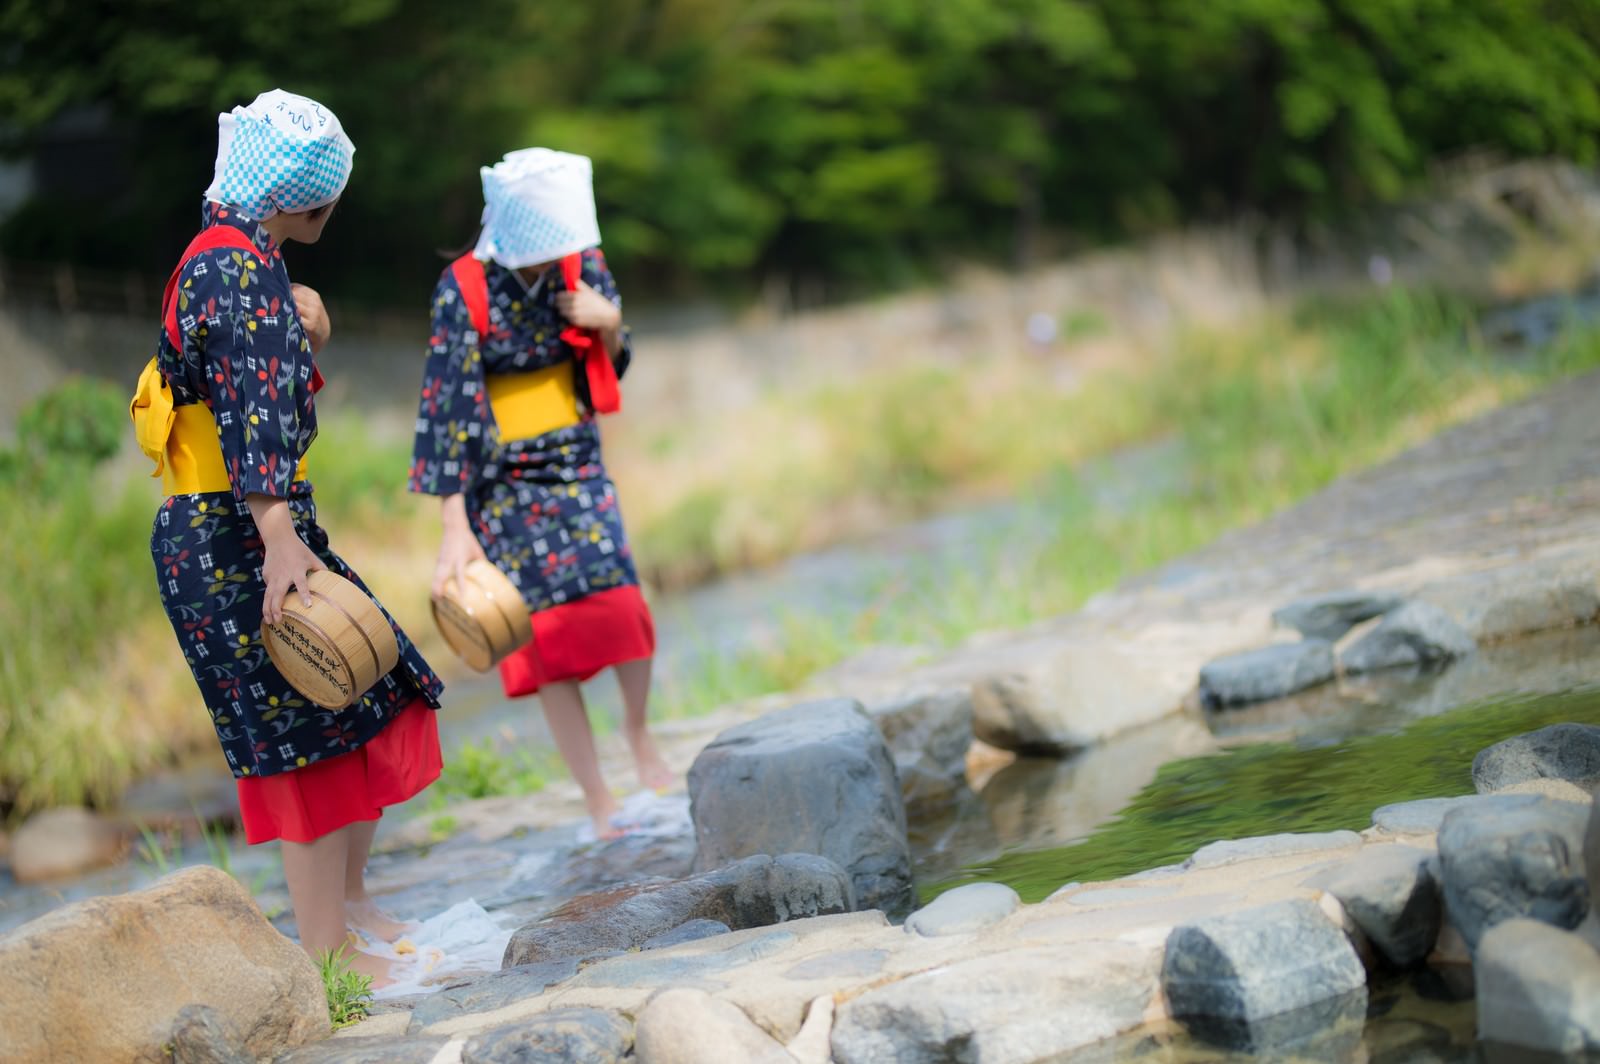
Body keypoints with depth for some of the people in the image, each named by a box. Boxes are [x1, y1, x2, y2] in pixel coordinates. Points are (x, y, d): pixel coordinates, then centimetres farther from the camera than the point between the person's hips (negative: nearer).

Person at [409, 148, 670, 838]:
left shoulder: (582, 265, -5)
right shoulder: (464, 291, -18)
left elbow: (611, 369, 10)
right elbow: (450, 407, -18)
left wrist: (609, 326, -14)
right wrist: (455, 527, -22)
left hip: (577, 465, 3)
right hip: (502, 482, -3)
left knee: (621, 610, -10)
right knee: (548, 635, -3)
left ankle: (637, 732, 22)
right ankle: (600, 805, 4)